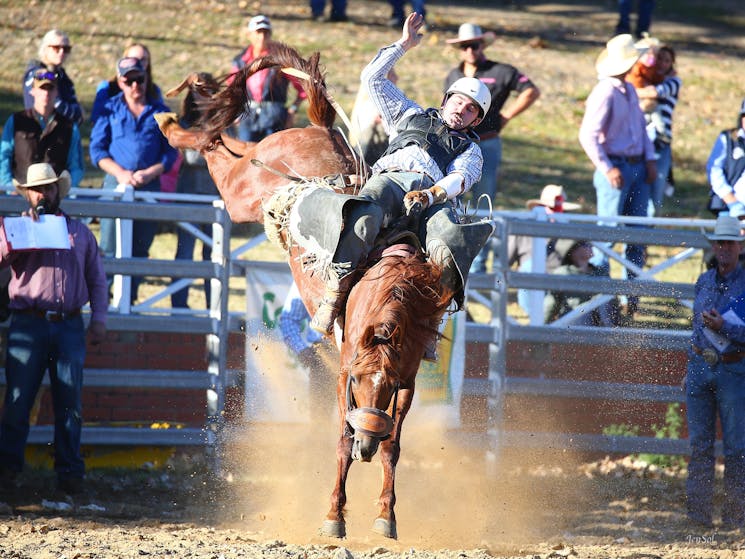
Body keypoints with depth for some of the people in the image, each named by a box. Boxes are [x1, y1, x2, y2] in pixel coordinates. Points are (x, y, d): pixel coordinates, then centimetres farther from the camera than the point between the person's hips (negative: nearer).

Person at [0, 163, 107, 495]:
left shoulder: (80, 232, 17)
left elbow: (97, 279, 18)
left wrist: (99, 319, 7)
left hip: (70, 327, 1)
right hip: (28, 324, -1)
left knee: (70, 402, 0)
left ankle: (70, 472, 5)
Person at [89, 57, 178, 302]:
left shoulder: (160, 112, 12)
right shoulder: (110, 109, 10)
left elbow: (170, 152, 8)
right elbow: (97, 149, 4)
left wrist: (149, 173, -9)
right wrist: (120, 173, -10)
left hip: (150, 187, 2)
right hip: (116, 183, -2)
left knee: (139, 249, 3)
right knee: (109, 249, -8)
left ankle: (129, 300, 8)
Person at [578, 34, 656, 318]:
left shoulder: (630, 90, 14)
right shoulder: (605, 93, -14)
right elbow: (587, 135, -18)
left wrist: (650, 160, 9)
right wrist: (607, 169, -19)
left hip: (638, 167, 8)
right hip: (616, 169, -8)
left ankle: (632, 295, 15)